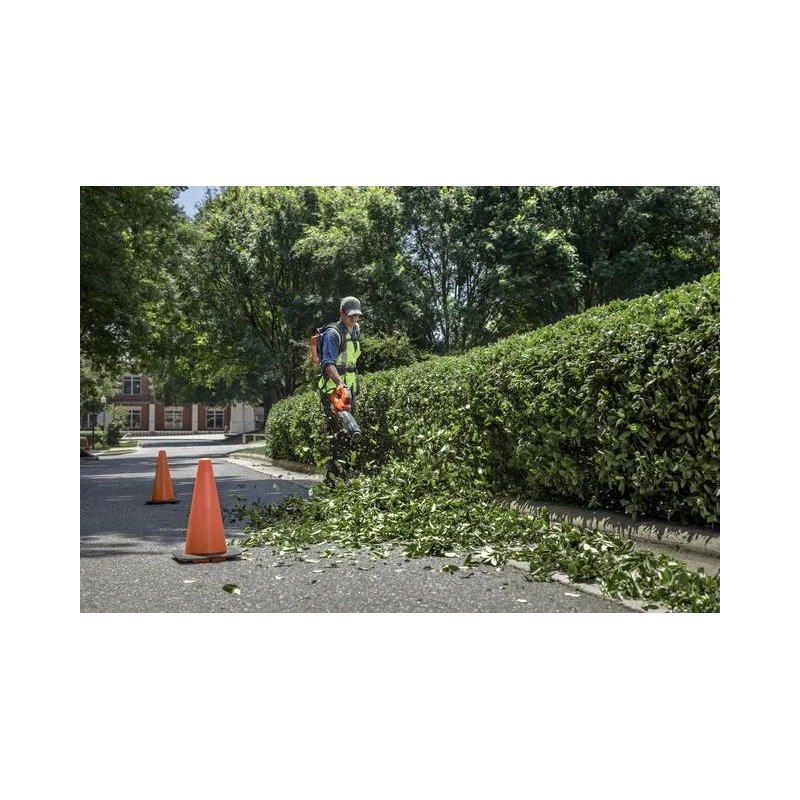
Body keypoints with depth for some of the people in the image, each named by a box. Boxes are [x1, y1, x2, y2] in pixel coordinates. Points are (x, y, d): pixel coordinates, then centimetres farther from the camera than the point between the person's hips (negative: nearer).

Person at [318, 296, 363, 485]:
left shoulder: (354, 330, 13)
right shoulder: (333, 333, -13)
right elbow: (328, 362, -25)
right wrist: (340, 383, -39)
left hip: (350, 389, 9)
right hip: (333, 390, -9)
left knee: (348, 433, 11)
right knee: (337, 435, -13)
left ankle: (345, 475, 19)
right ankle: (333, 478, -11)